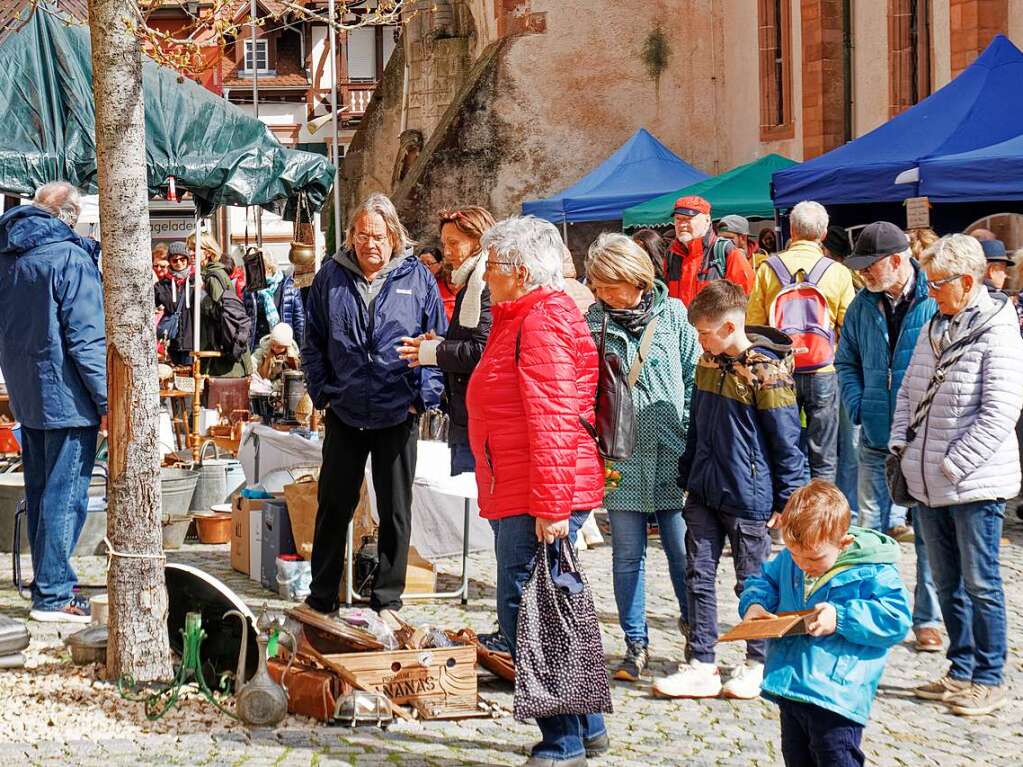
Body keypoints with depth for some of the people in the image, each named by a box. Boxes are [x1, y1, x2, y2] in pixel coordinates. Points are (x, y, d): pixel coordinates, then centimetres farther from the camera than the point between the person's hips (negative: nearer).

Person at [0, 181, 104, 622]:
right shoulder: (70, 257, -14)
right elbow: (87, 336, -18)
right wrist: (107, 398, -14)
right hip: (66, 395, -8)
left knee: (40, 494, 15)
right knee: (65, 495, -3)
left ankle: (48, 583, 23)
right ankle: (53, 595, -2)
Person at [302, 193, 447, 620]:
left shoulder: (418, 279, 0)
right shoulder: (331, 277, 4)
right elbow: (313, 342, 11)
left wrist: (425, 396, -6)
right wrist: (322, 392, 2)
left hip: (398, 414, -1)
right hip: (344, 413, 1)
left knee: (395, 512, 7)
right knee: (333, 506, 8)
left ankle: (387, 602, 17)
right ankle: (321, 598, 19)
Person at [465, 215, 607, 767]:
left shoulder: (542, 323, -15)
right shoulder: (520, 318, 19)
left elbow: (552, 424, -22)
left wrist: (551, 506, -24)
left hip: (537, 501, -11)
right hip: (518, 495, 11)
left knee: (523, 611, -8)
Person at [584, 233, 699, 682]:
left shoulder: (673, 315, 1)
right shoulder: (592, 324, 3)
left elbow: (695, 378, 4)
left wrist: (692, 438, -2)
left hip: (673, 457, -1)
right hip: (620, 459, 1)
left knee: (683, 552, 4)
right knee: (627, 556, 7)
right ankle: (636, 644, 19)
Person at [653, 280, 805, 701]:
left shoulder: (766, 371, -15)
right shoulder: (708, 363, 8)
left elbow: (786, 440, -11)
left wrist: (788, 499, -10)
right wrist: (687, 478, 19)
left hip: (747, 498, -7)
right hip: (704, 493, 7)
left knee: (752, 583, 6)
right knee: (698, 575, 5)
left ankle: (757, 663, 21)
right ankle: (701, 666, 10)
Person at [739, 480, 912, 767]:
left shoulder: (871, 571, -13)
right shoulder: (788, 560, 7)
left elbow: (896, 618, -17)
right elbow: (764, 580, 24)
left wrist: (840, 618, -24)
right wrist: (754, 604, 1)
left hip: (835, 696, -7)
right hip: (790, 689, 7)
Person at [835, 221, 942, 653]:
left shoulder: (937, 303, -10)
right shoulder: (863, 306, 6)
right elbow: (846, 361, 18)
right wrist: (858, 406, 4)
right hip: (876, 439, 4)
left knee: (929, 534, 5)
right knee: (870, 528, 8)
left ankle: (927, 620, 17)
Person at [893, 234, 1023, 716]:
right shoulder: (934, 328, 11)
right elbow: (909, 391, 18)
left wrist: (954, 464, -18)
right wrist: (900, 445, 5)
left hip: (976, 483, -7)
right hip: (928, 484, 7)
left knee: (980, 583, 1)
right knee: (947, 582, 15)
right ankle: (962, 671, 27)